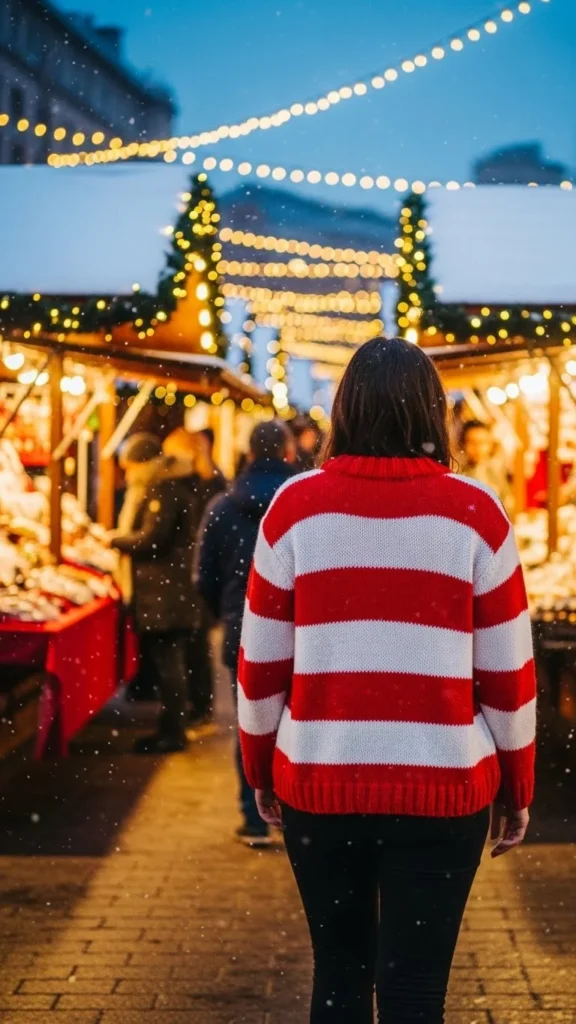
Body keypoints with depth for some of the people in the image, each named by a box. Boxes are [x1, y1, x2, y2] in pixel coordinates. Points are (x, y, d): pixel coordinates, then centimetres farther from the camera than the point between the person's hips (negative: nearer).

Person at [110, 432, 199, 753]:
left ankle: (173, 733, -2)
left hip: (165, 593, -11)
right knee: (167, 663, 13)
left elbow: (151, 539, -19)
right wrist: (121, 539, 7)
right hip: (161, 591, 11)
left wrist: (113, 540, -7)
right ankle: (171, 728, 18)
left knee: (168, 663, -6)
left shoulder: (165, 490, -15)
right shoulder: (159, 489, 19)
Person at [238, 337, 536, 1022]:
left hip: (319, 781, 2)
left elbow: (261, 661, 2)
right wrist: (518, 785, 10)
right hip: (441, 786, -1)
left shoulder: (297, 506, -2)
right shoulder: (473, 512, -5)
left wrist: (261, 768, 16)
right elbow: (506, 669, -2)